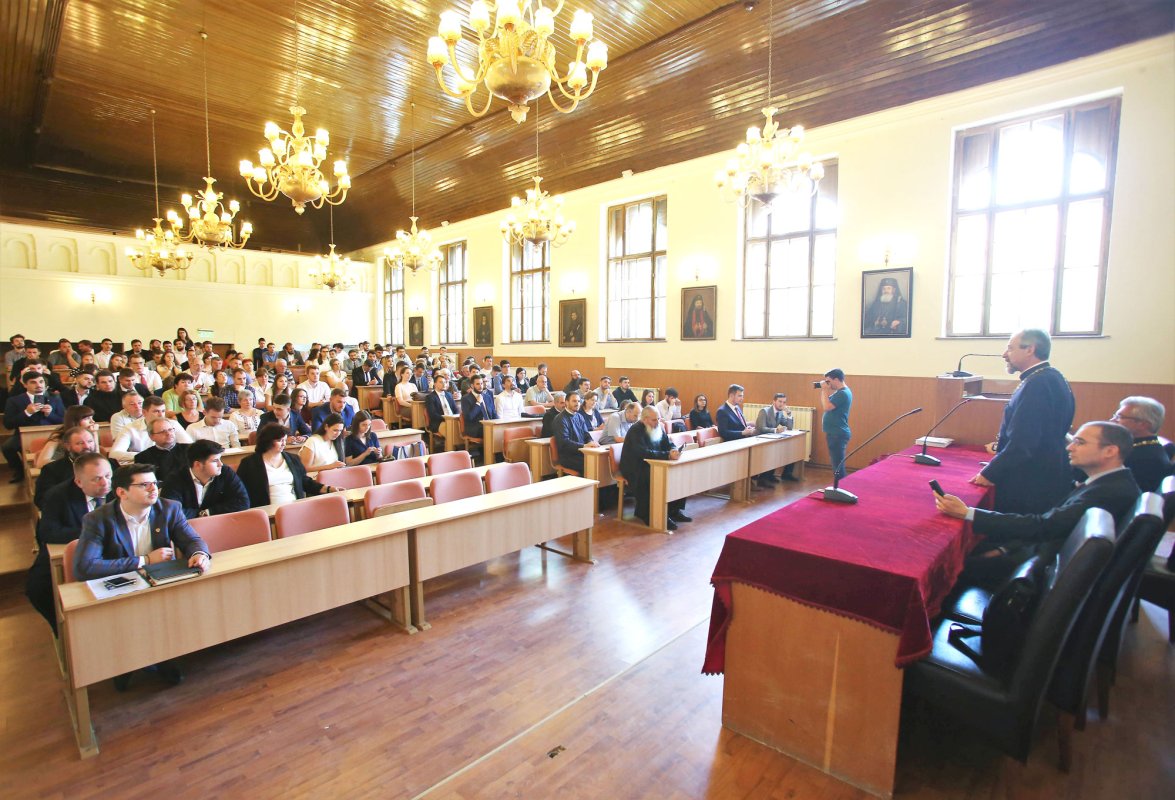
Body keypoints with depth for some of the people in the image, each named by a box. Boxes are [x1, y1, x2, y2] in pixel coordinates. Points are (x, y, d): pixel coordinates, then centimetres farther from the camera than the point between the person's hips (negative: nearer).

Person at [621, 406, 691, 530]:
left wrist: (674, 451, -17)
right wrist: (668, 455, -38)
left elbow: (669, 444, 9)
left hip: (652, 466, 8)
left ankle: (674, 511, 0)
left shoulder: (658, 428, 6)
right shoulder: (636, 431, -20)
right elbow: (644, 453, -32)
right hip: (634, 469, -8)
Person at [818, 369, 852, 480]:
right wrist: (822, 390, 7)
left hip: (838, 434, -11)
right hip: (836, 433, 11)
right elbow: (824, 405, 18)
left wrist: (825, 390, -16)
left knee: (838, 465, -8)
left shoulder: (843, 393, -17)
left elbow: (827, 407, -24)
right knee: (837, 464, 15)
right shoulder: (839, 392, 15)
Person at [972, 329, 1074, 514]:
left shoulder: (1038, 384, -21)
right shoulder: (1051, 378, 10)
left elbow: (1023, 441, -25)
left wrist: (989, 474, -17)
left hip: (1029, 485, -9)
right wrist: (1002, 447, 18)